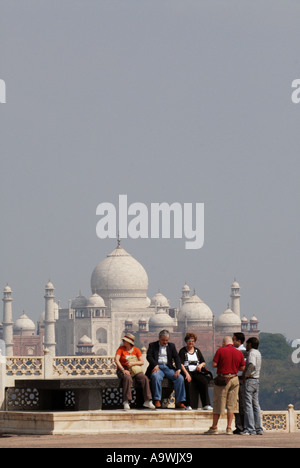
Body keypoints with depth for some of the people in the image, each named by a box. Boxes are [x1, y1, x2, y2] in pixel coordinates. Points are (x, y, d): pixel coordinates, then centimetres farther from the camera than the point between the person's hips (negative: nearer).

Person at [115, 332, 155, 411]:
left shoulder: (136, 350, 7)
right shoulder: (121, 349, 2)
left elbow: (142, 362, -1)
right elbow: (116, 360, -11)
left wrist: (133, 363, -20)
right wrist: (123, 370, -24)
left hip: (135, 371, 3)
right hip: (123, 370, -3)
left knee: (144, 379, -25)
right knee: (128, 379, -37)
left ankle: (147, 401, -21)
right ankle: (126, 402, -37)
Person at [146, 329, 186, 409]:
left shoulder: (171, 346, 21)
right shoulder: (152, 345, 14)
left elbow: (176, 358, 10)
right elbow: (149, 356, 0)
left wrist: (178, 369, -9)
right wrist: (155, 365, -20)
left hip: (168, 367, 3)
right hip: (157, 367, -3)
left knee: (180, 378, -23)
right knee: (156, 377, -37)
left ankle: (179, 402, -21)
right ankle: (157, 401, -34)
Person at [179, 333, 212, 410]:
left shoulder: (197, 351, 21)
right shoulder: (182, 351, 8)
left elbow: (203, 362, 22)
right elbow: (181, 364, -4)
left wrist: (201, 365, -4)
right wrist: (186, 373, -19)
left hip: (196, 372, 3)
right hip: (186, 371, -3)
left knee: (204, 381, -27)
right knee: (188, 382, -37)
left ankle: (206, 404, -30)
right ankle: (189, 405, -36)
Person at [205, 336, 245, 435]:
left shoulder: (220, 350, -7)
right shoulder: (239, 353, 3)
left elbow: (214, 364, -9)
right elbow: (242, 368, 6)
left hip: (222, 378, -3)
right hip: (234, 379, 3)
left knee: (218, 404, 4)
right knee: (231, 404, 7)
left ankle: (214, 427, 7)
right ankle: (229, 428, 6)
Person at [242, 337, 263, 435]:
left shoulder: (252, 353, -12)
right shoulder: (258, 353, 16)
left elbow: (252, 364, -30)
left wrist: (246, 374, -17)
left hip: (249, 380, -9)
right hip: (256, 380, 9)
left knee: (248, 405, -8)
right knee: (256, 404, 10)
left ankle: (249, 429, -11)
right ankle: (259, 429, 9)